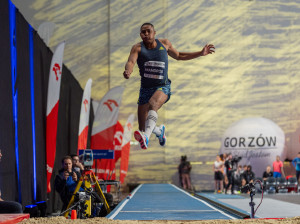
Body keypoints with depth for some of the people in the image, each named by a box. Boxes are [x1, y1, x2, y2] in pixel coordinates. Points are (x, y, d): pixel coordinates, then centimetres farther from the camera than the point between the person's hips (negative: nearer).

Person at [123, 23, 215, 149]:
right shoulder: (138, 48, -3)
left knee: (153, 104, -38)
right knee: (142, 128, 5)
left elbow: (178, 56, 23)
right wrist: (128, 71, -46)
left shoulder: (164, 44, 5)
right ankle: (159, 130, 43)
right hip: (145, 88, 2)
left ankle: (146, 138, -61)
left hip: (163, 87, -1)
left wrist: (201, 53, 20)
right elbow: (131, 62, -21)